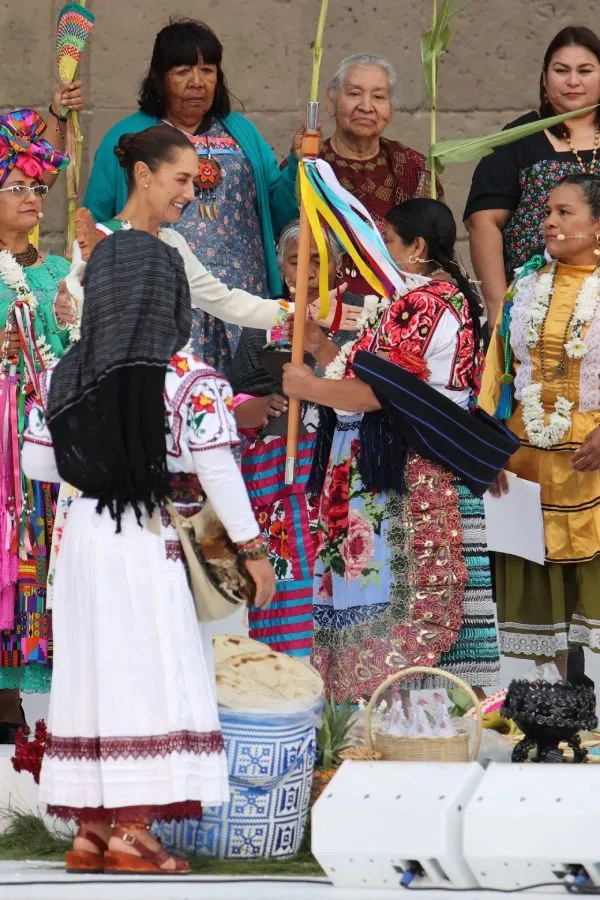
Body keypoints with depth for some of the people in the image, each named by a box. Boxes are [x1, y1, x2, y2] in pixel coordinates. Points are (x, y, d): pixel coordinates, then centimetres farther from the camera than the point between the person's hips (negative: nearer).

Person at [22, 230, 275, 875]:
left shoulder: (63, 377, 2)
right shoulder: (190, 380, -11)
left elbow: (36, 464, 8)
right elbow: (217, 473, -11)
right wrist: (252, 547, -1)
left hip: (84, 533, 5)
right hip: (148, 545, -5)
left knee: (92, 672, 10)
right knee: (150, 677, 0)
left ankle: (91, 829, 13)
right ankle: (133, 832, -2)